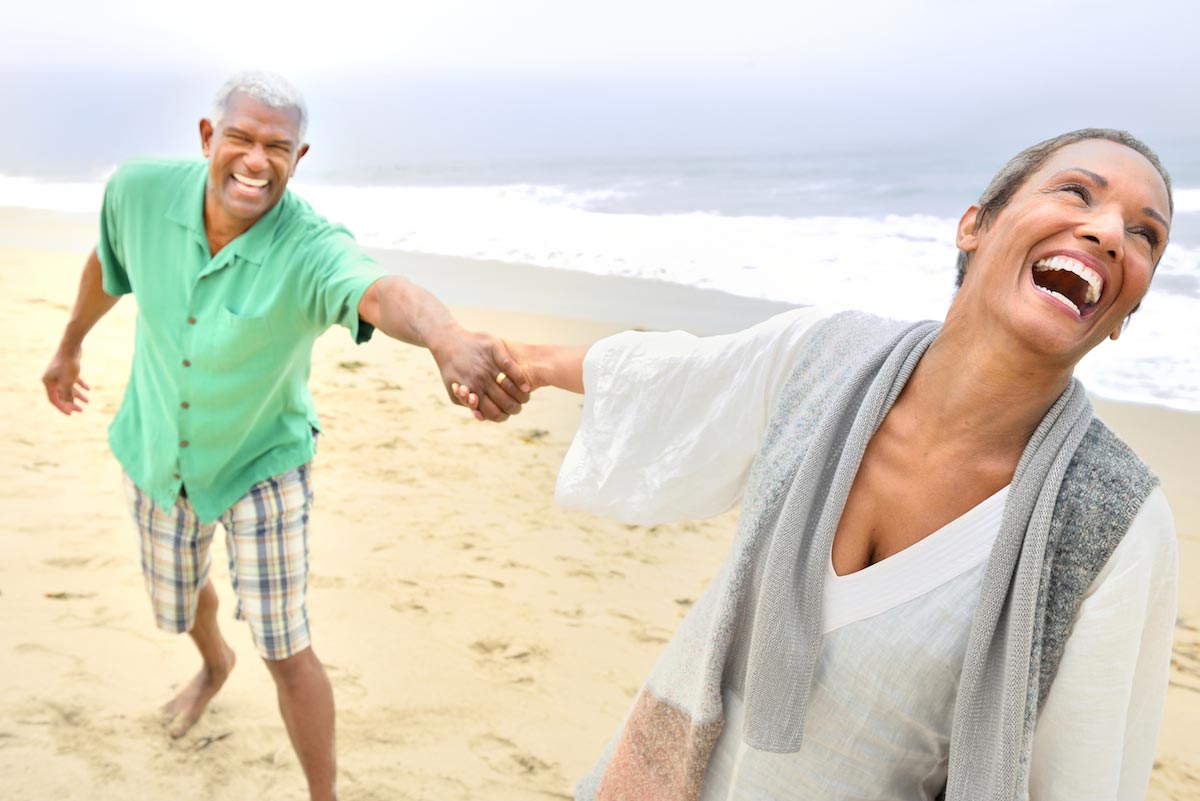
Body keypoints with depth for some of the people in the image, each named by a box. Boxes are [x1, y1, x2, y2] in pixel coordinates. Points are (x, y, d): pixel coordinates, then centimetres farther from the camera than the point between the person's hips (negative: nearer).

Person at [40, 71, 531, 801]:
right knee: (178, 603, 28)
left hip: (262, 462, -4)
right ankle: (215, 664, 66)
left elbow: (386, 294, -57)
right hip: (160, 454, 5)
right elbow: (108, 263, 3)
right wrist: (70, 347, 18)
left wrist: (448, 336, -80)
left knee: (286, 650, -2)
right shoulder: (140, 191, -21)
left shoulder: (312, 248, -34)